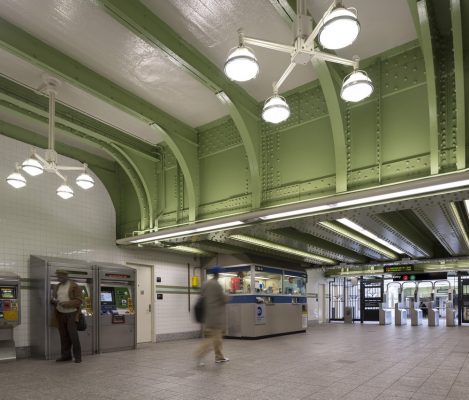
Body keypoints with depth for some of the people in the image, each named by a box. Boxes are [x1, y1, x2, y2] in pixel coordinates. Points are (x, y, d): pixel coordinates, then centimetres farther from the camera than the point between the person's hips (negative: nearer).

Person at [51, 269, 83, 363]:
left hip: (71, 314, -5)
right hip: (60, 314, 5)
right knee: (63, 336, 4)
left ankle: (77, 356, -1)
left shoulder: (74, 286, -7)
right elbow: (52, 299, 17)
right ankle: (65, 355, 14)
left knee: (73, 335, -9)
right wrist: (54, 301, -8)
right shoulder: (57, 287, 11)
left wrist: (66, 303, -23)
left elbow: (78, 301, -11)